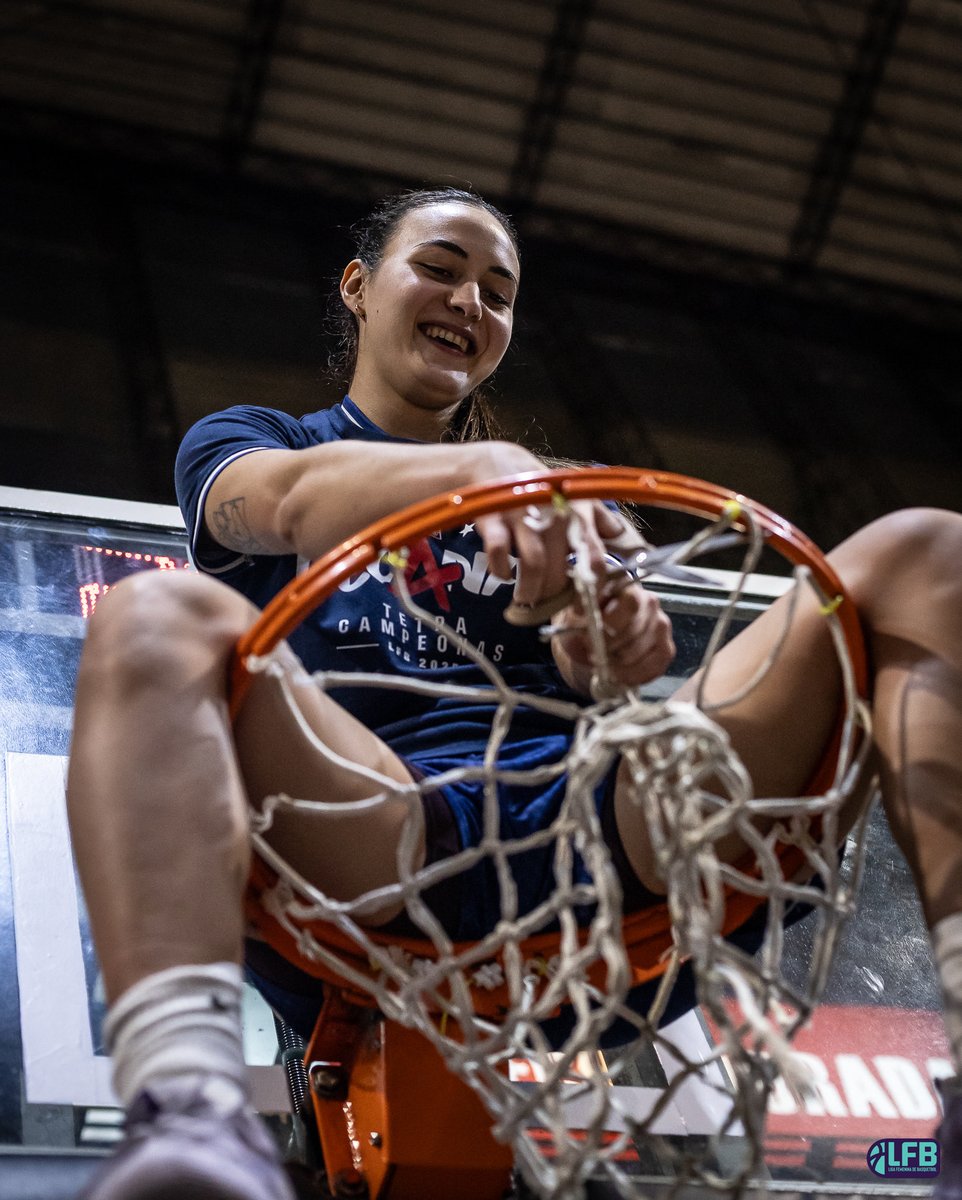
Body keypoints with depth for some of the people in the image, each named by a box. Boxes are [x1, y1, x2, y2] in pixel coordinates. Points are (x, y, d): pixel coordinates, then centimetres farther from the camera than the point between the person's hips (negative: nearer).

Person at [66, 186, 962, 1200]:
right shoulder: (243, 441, 23)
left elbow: (579, 671, 15)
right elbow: (295, 498, -4)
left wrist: (607, 643, -12)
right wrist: (476, 468, -26)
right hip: (372, 842, -3)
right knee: (155, 619, -32)